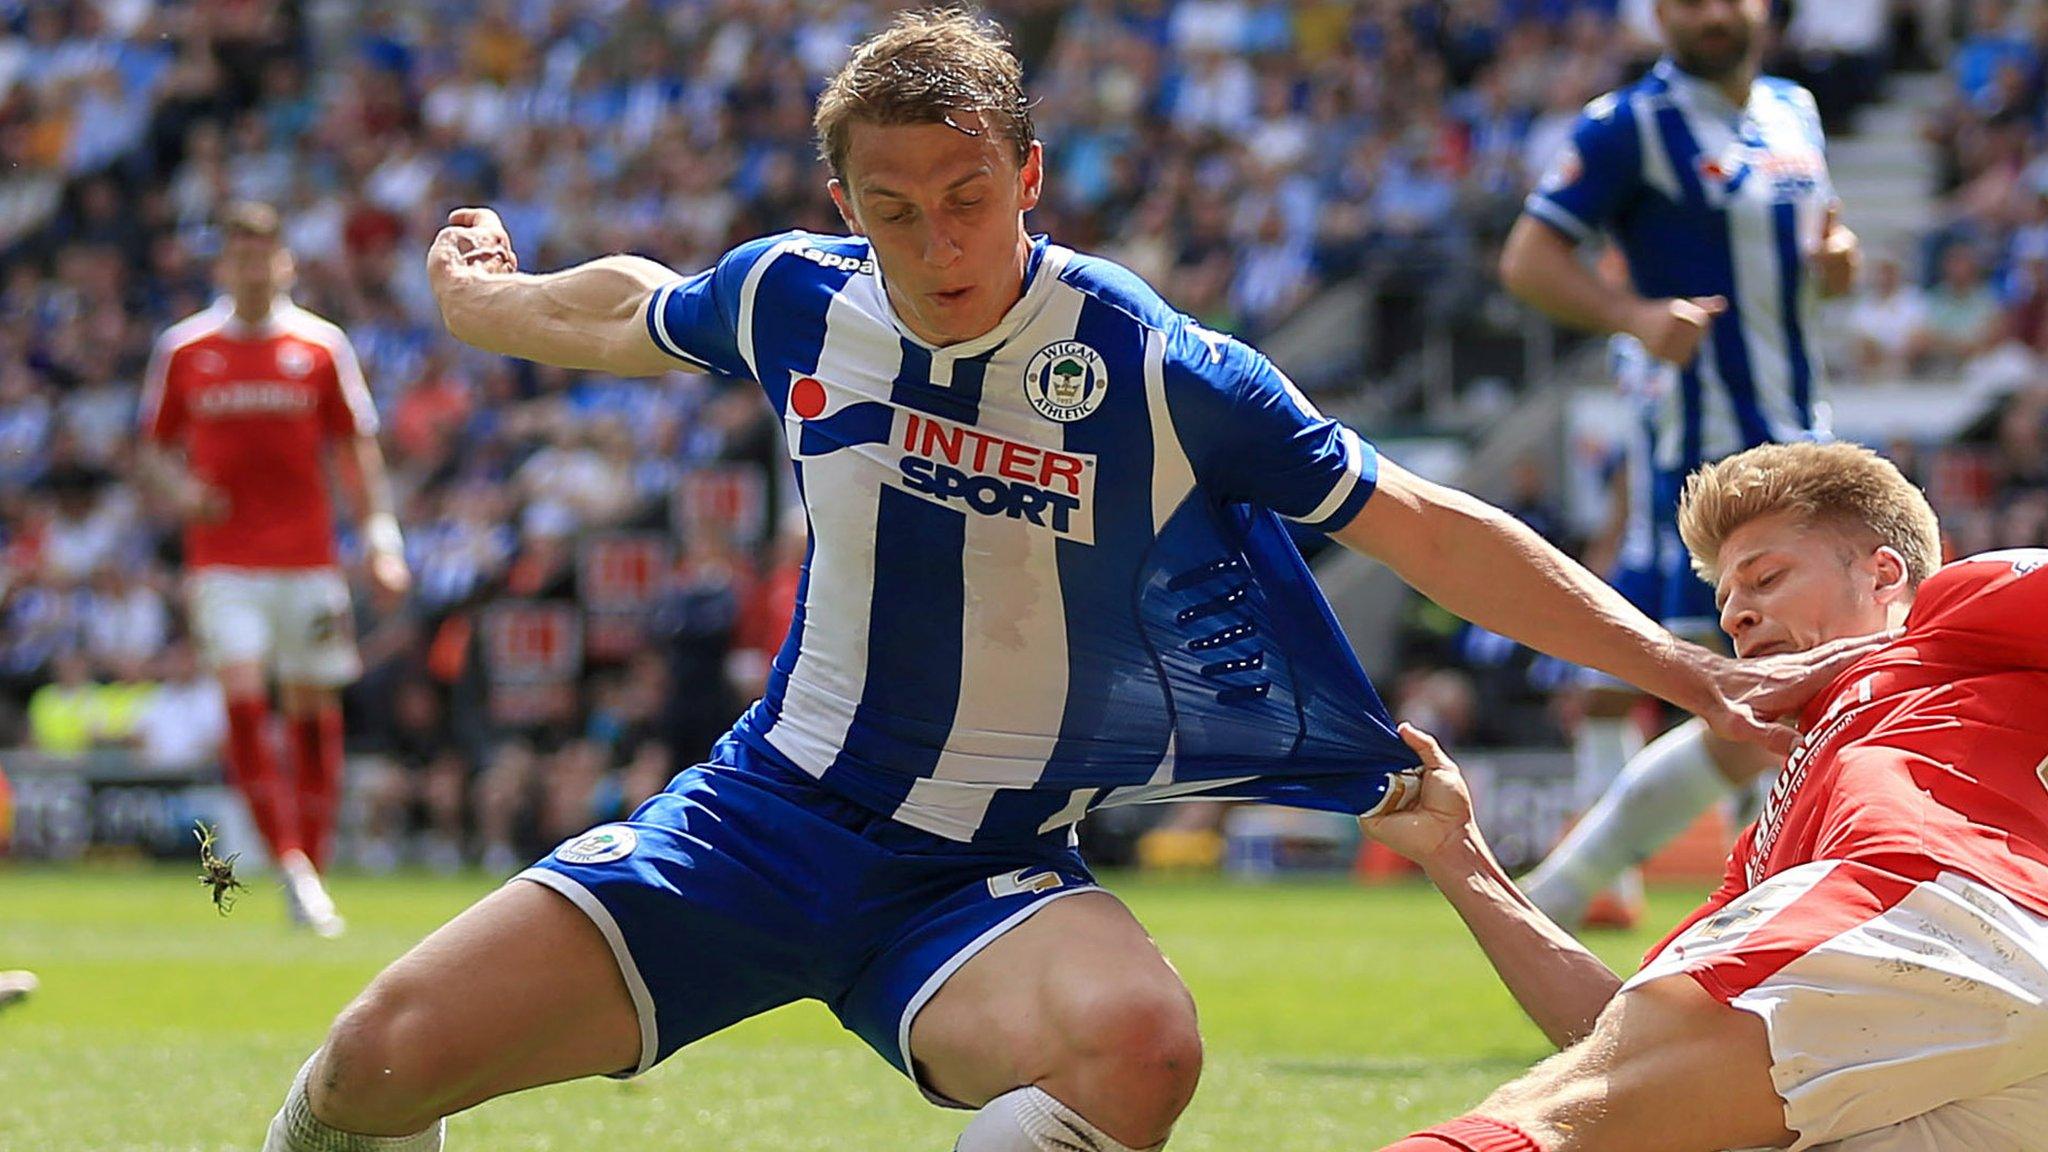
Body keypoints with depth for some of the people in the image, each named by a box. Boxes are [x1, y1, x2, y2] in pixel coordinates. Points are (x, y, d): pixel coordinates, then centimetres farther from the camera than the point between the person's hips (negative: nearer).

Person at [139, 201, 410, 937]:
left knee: (313, 709, 2)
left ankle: (315, 865, 12)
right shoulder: (182, 349, 4)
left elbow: (359, 446, 7)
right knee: (242, 698, -15)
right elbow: (155, 448, 12)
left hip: (308, 557, 1)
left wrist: (381, 536, -2)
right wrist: (177, 489, -9)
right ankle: (289, 864, -15)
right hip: (224, 560, -1)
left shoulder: (321, 345, 4)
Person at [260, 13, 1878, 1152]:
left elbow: (1430, 533, -8)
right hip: (763, 817, 3)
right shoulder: (800, 303, -4)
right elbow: (630, 310, 21)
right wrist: (483, 300, 39)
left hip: (981, 877, -2)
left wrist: (1695, 671, -13)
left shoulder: (1160, 374, -14)